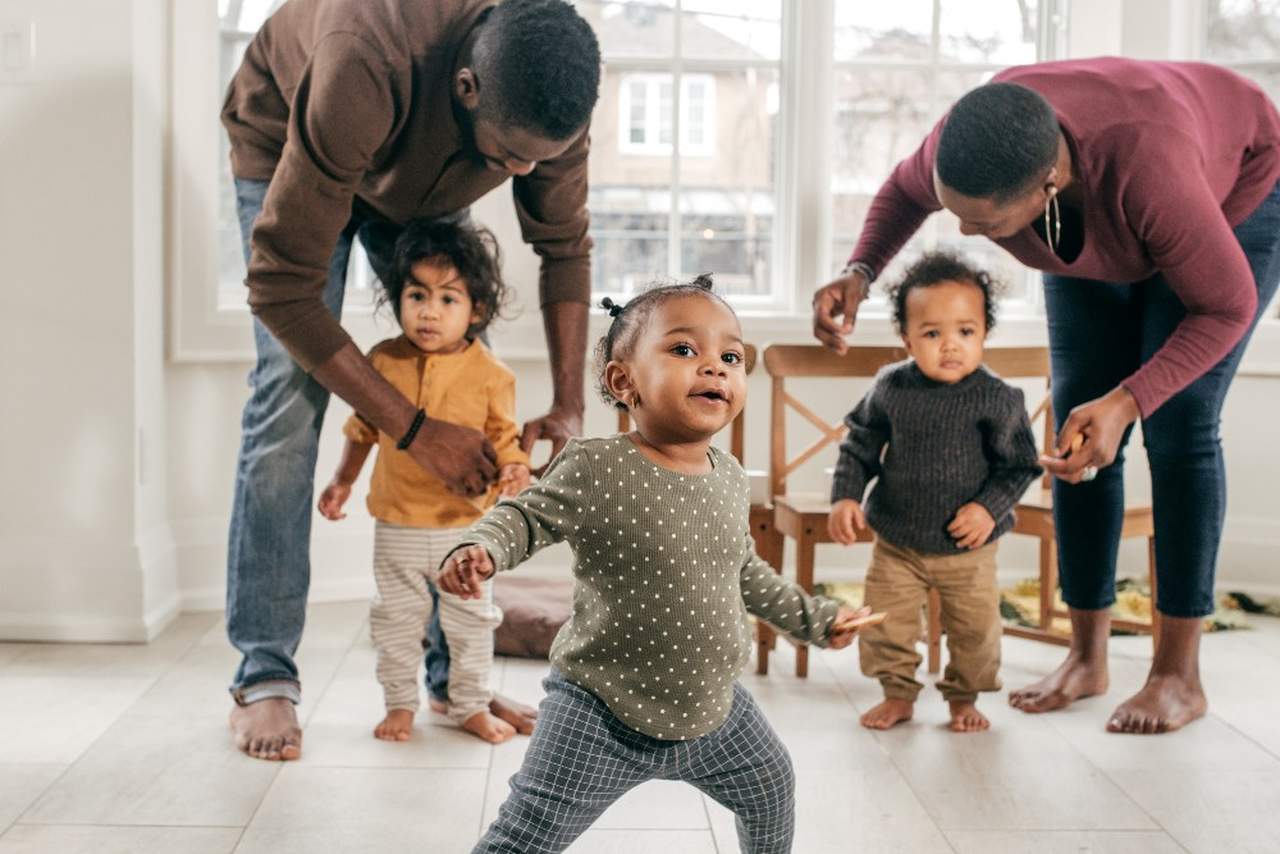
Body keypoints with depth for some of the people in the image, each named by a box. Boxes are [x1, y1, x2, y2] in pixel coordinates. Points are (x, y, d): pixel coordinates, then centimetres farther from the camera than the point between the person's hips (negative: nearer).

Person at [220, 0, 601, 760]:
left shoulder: (548, 98, -30)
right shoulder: (365, 74, -46)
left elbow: (565, 247, -13)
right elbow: (283, 287, -40)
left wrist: (569, 407, -23)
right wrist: (415, 430, -40)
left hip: (425, 176, 4)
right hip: (286, 146, -4)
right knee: (293, 389, -18)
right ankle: (264, 677, -9)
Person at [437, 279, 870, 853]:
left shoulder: (728, 476, 0)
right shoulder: (595, 469, -21)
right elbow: (526, 517, -9)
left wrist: (813, 618, 23)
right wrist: (480, 549, -30)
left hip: (712, 705, 6)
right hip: (604, 712, -6)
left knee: (773, 796, 25)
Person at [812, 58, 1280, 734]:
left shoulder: (1148, 167, -47)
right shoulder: (963, 152, -34)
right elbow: (905, 189, -7)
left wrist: (1127, 401, -44)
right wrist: (859, 272, -25)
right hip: (1094, 229, 5)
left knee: (1179, 426, -14)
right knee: (1076, 423, -4)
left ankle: (1179, 674, -4)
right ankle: (1087, 658, 6)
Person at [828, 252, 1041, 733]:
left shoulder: (996, 399, -14)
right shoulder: (890, 389, -9)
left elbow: (1019, 464, -6)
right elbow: (859, 447, 3)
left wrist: (990, 508, -18)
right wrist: (845, 497, -8)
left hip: (968, 547, -1)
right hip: (896, 540, 1)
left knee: (974, 627, 9)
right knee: (884, 619, 6)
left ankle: (963, 698, 32)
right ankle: (899, 693, 27)